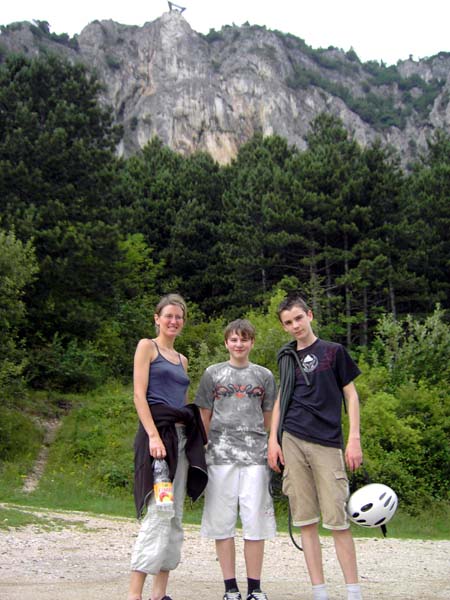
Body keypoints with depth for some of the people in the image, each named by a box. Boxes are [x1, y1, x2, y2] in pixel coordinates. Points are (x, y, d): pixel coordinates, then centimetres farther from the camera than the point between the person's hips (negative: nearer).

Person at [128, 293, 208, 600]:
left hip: (183, 436, 7)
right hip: (158, 431, -7)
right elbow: (139, 394, -8)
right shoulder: (147, 346, 2)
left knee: (176, 517, 5)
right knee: (158, 515, -14)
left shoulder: (182, 360, 22)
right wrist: (153, 435, -19)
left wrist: (199, 438, 12)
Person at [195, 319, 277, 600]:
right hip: (221, 455, 0)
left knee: (255, 521, -1)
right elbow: (205, 416, 12)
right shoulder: (213, 374, 10)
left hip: (255, 456, 0)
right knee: (222, 520, 0)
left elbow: (269, 418, 15)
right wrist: (201, 451, 8)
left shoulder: (264, 376, 12)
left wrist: (273, 450, 10)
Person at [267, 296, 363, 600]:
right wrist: (273, 440, 8)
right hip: (292, 442, 3)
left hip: (327, 443, -3)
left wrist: (354, 439, -4)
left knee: (337, 520, -4)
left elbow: (351, 395, 5)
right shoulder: (287, 356, 14)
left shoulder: (334, 351, 5)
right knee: (306, 521, 3)